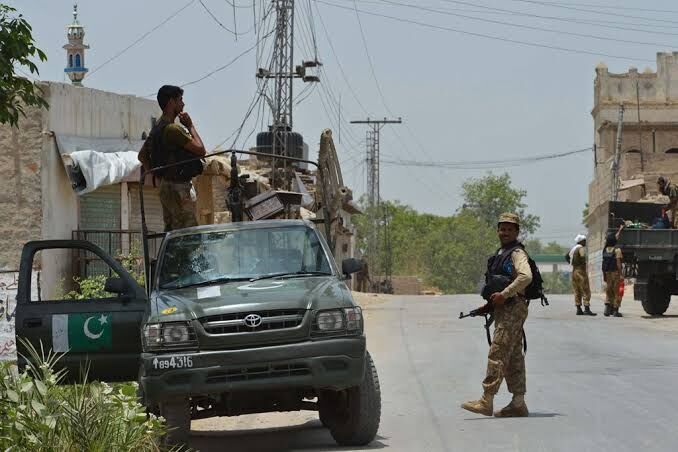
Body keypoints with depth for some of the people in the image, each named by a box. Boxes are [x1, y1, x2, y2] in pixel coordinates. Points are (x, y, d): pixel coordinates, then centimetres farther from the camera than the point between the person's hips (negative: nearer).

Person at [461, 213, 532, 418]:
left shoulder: (517, 253, -10)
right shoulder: (501, 254, 20)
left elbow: (526, 277, -28)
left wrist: (503, 295, -25)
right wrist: (489, 304, 16)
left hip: (513, 309, -10)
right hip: (504, 309, 10)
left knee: (497, 354, -13)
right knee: (513, 357, 10)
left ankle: (486, 401, -14)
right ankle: (518, 403, 12)